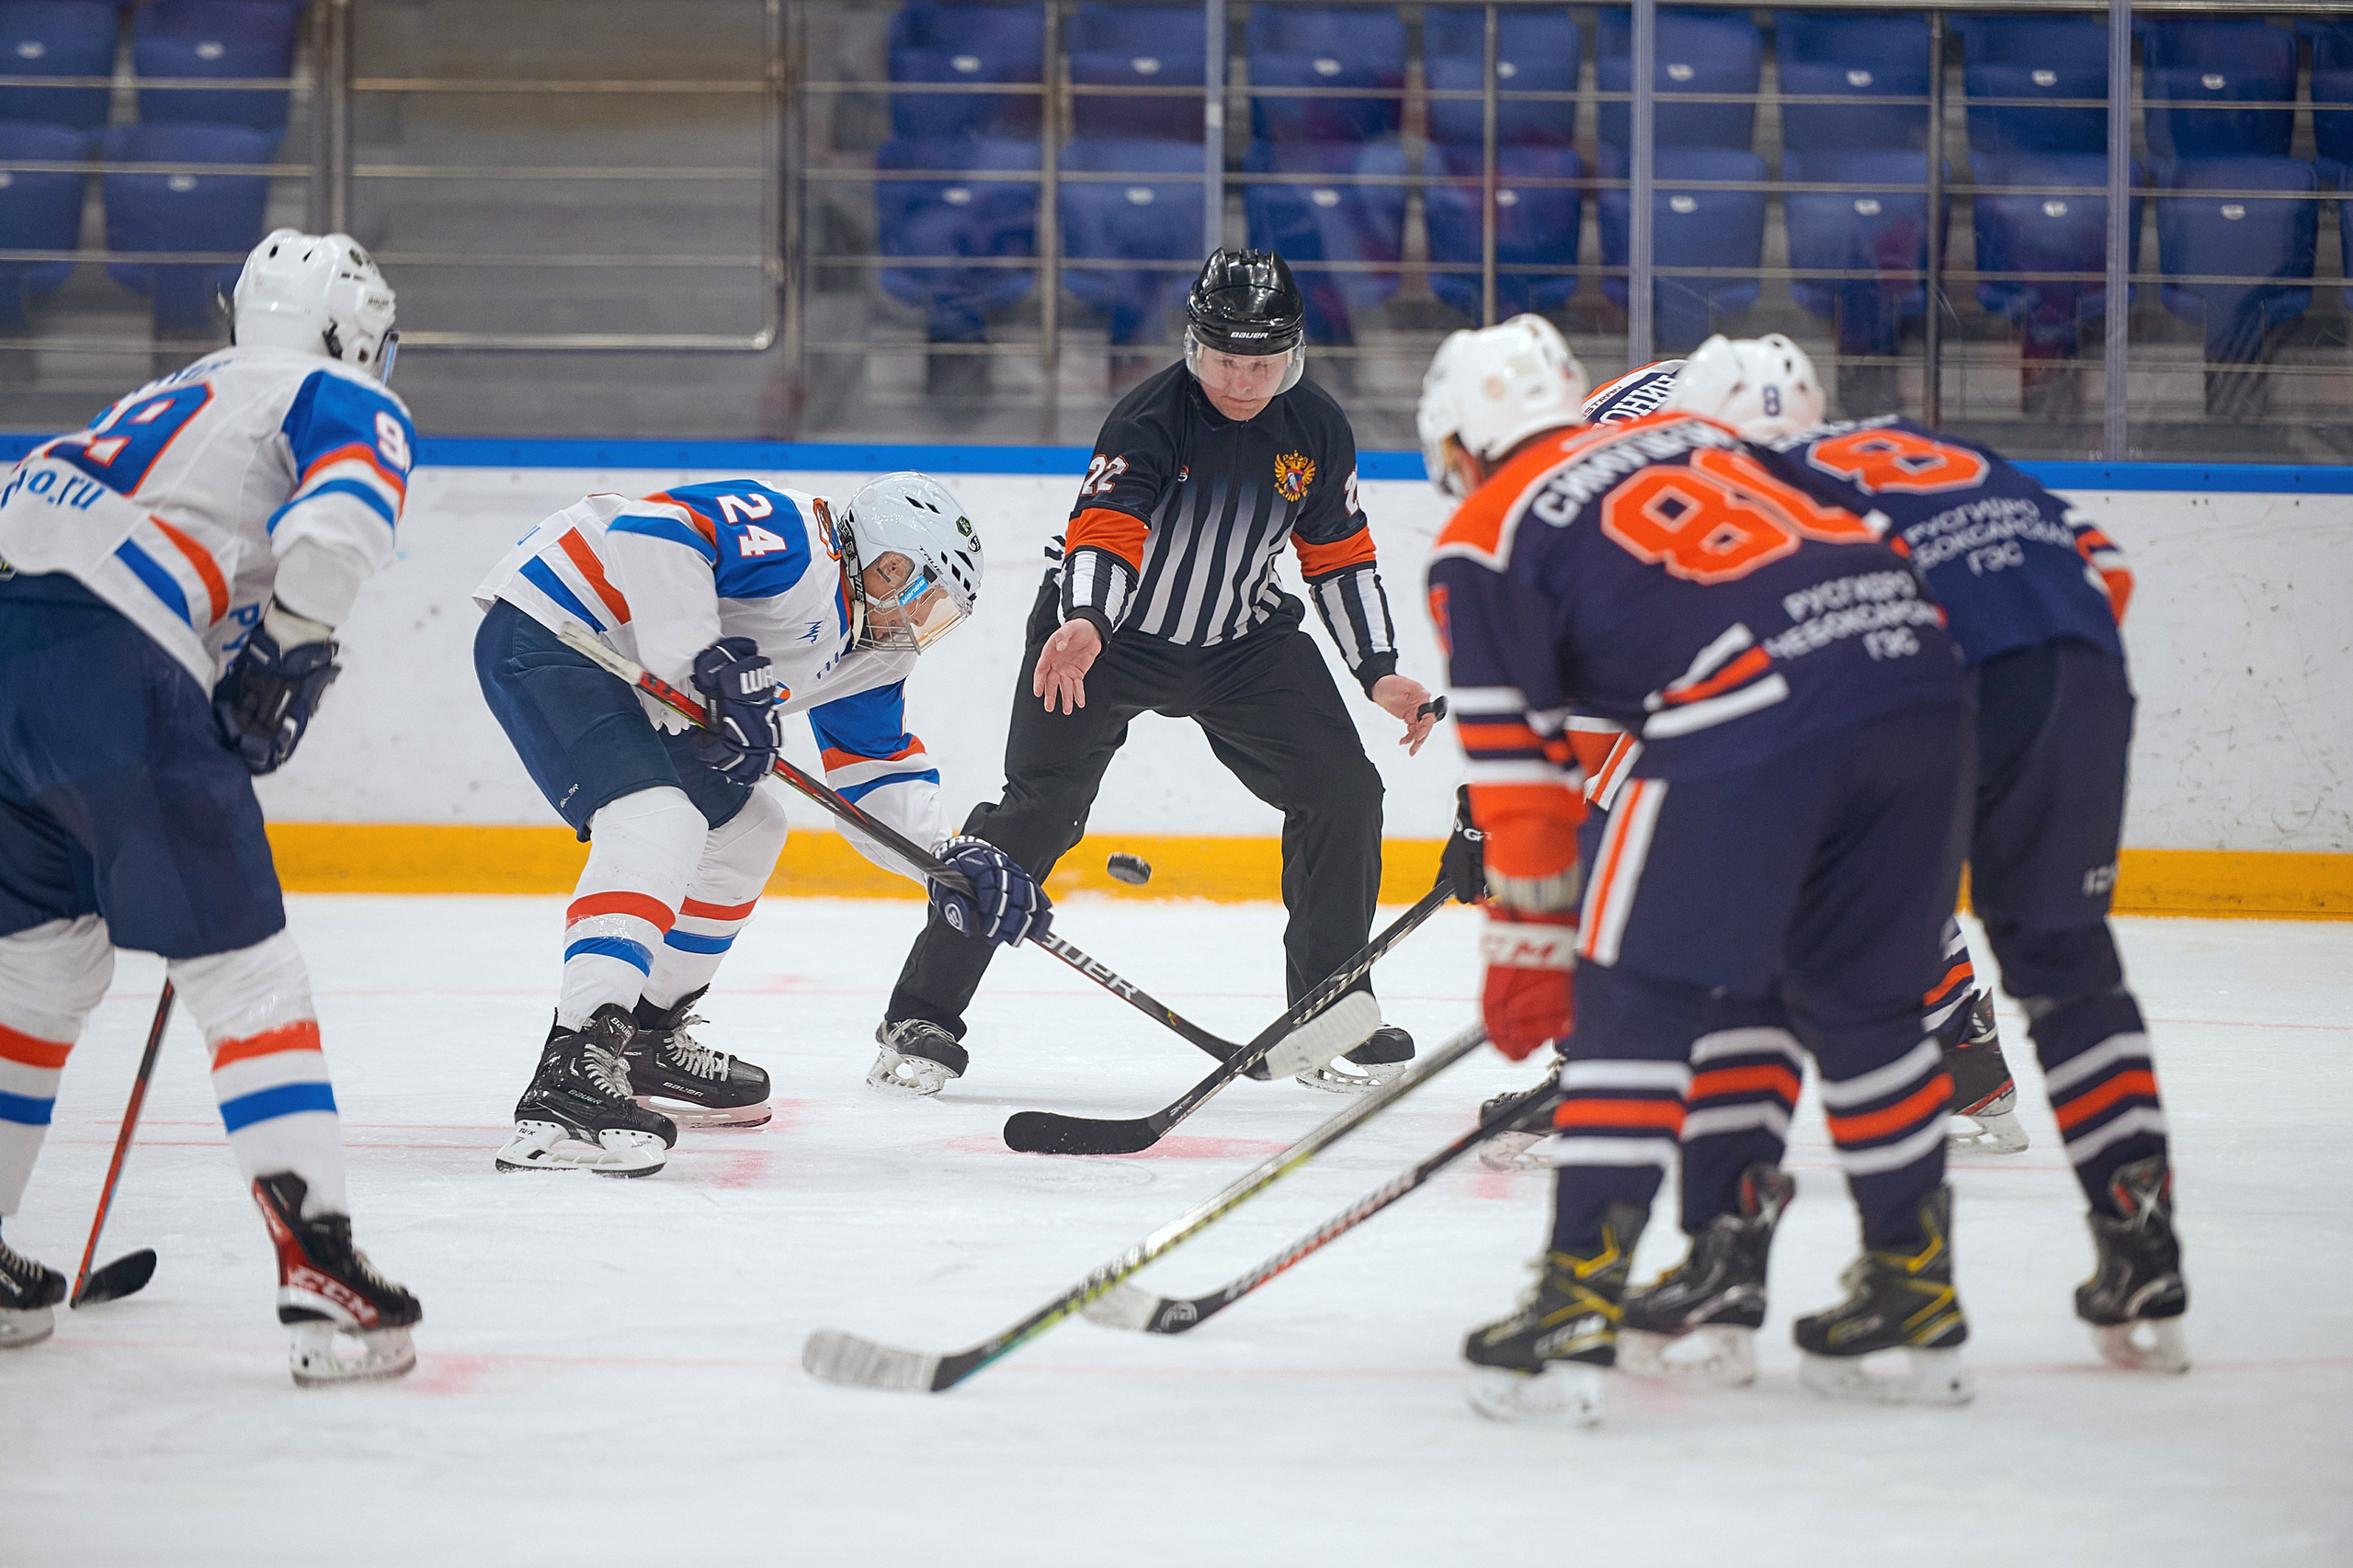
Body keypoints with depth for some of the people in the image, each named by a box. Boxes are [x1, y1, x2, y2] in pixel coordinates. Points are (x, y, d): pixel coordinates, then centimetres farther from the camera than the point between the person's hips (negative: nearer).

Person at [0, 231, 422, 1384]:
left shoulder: (187, 395, 34)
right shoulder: (344, 401, 10)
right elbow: (339, 520, -13)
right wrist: (291, 651, -2)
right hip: (105, 654, -8)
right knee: (241, 968, -5)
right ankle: (320, 1273, -13)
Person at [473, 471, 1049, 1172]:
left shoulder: (870, 658, 12)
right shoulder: (797, 544, -19)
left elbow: (876, 779, 15)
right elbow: (648, 532, -31)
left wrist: (949, 858, -2)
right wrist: (706, 665, -31)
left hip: (625, 678, 11)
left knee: (741, 828, 22)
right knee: (660, 820, -28)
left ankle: (646, 1038, 32)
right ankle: (569, 1077, -40)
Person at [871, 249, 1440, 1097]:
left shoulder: (1317, 429, -5)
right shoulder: (1151, 417, -24)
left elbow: (1341, 556, 6)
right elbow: (1105, 526, -38)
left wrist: (1379, 673, 0)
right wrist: (1083, 624, -56)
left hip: (1242, 637, 5)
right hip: (1103, 627, -5)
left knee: (1343, 794, -6)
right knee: (1039, 810, -16)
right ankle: (922, 1012, -9)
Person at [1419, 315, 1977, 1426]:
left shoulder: (1485, 539, 15)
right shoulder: (1690, 439, 32)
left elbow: (1516, 761, 11)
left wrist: (1528, 946, 19)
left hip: (1755, 703, -6)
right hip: (1918, 664, 6)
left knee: (1639, 995, 3)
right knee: (1861, 998, 20)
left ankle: (1576, 1305, -2)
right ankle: (1916, 1297, 26)